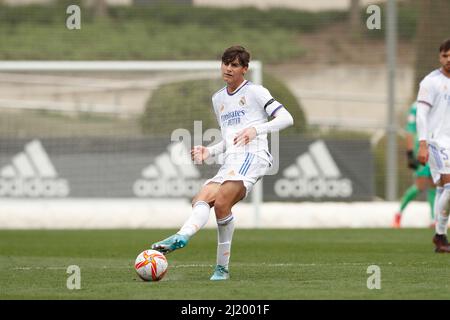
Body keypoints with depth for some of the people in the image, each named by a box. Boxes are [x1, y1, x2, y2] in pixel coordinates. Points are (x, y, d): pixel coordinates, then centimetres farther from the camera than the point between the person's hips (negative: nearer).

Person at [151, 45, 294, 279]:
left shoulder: (255, 92, 5)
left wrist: (256, 129, -17)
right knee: (201, 200, -16)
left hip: (253, 155, -8)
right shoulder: (218, 98, 26)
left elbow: (286, 118, -3)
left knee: (221, 203, -26)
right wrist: (209, 152, 13)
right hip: (230, 161, 8)